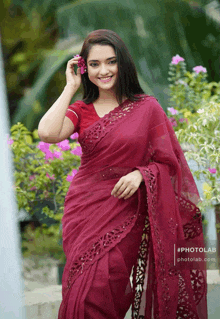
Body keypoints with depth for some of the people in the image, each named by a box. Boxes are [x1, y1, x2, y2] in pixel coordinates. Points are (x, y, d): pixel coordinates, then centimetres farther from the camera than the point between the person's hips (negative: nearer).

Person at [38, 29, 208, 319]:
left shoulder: (147, 108, 2)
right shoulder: (81, 111, 7)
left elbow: (167, 164, 4)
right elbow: (47, 133, -14)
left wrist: (140, 174, -16)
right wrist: (70, 87, -4)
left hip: (126, 214, -2)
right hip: (84, 211, 2)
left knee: (104, 293, -8)